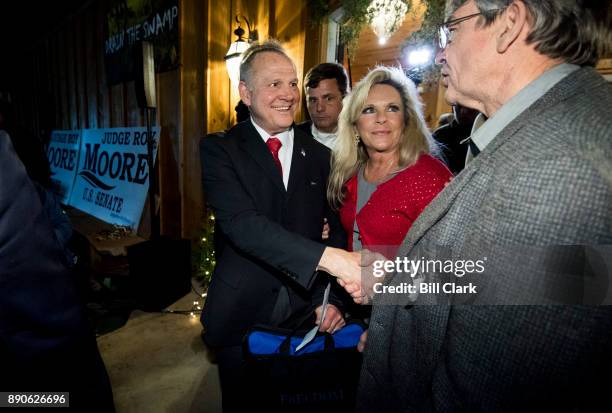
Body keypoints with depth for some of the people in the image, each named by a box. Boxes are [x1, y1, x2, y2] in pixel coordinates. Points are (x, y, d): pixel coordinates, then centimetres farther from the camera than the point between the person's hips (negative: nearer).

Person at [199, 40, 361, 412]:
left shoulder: (320, 156, 1)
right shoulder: (220, 150, -9)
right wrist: (327, 257, -36)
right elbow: (241, 223, -25)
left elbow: (340, 229, 3)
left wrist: (334, 297, -10)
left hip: (307, 311, 3)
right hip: (242, 314, -2)